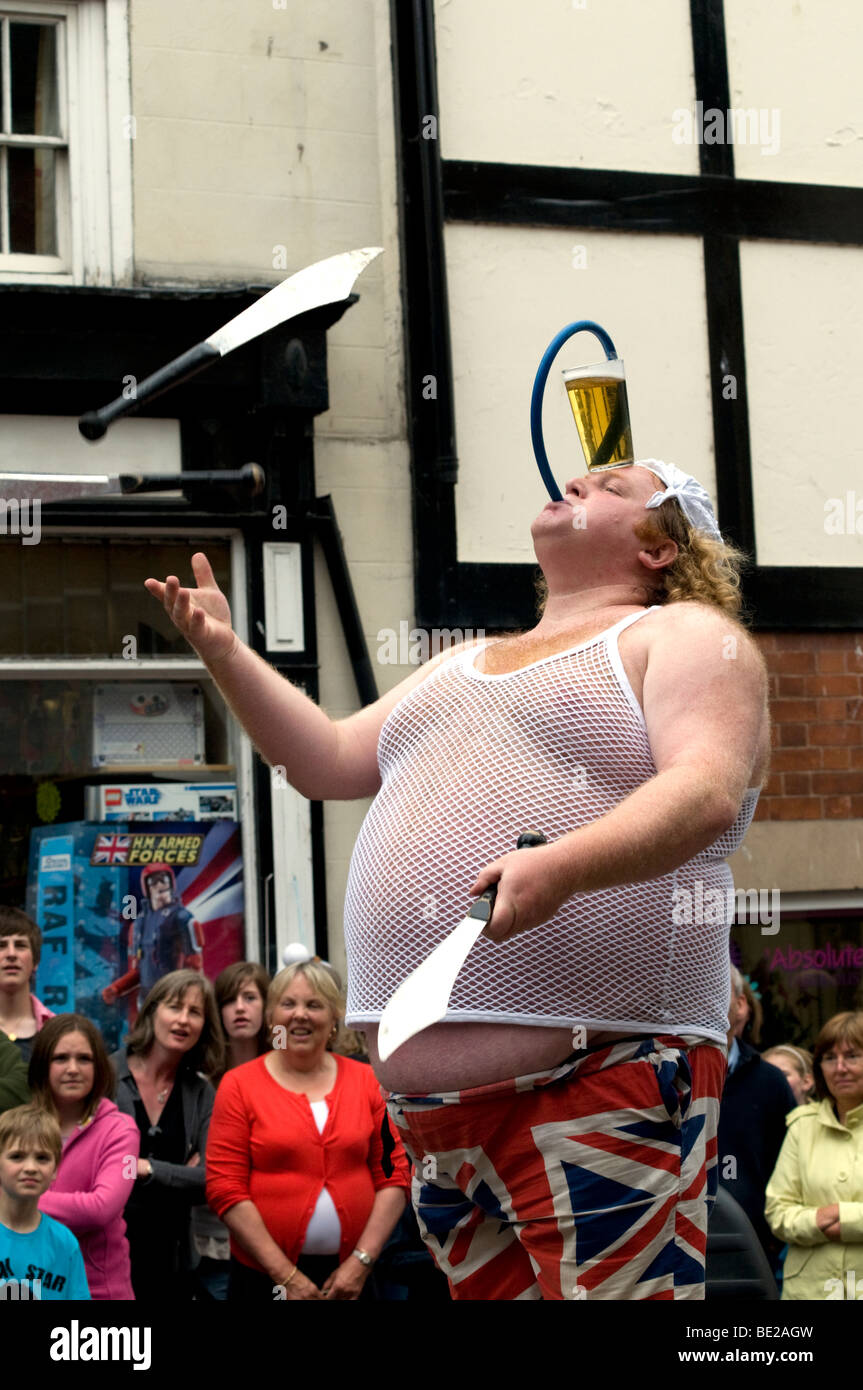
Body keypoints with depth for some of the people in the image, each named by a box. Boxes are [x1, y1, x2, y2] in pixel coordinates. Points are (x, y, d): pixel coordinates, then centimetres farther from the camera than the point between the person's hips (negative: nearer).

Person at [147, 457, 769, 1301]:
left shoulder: (686, 635, 4)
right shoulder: (461, 667, 29)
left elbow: (709, 790, -14)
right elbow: (326, 762, 28)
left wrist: (560, 866, -30)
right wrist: (223, 650, 15)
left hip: (599, 1074, -7)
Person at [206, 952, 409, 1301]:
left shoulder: (366, 1081, 6)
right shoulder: (240, 1085, -1)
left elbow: (394, 1176, 4)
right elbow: (225, 1189, -6)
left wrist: (362, 1260, -6)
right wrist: (286, 1274, -11)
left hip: (350, 1276, 2)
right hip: (266, 1277, -2)